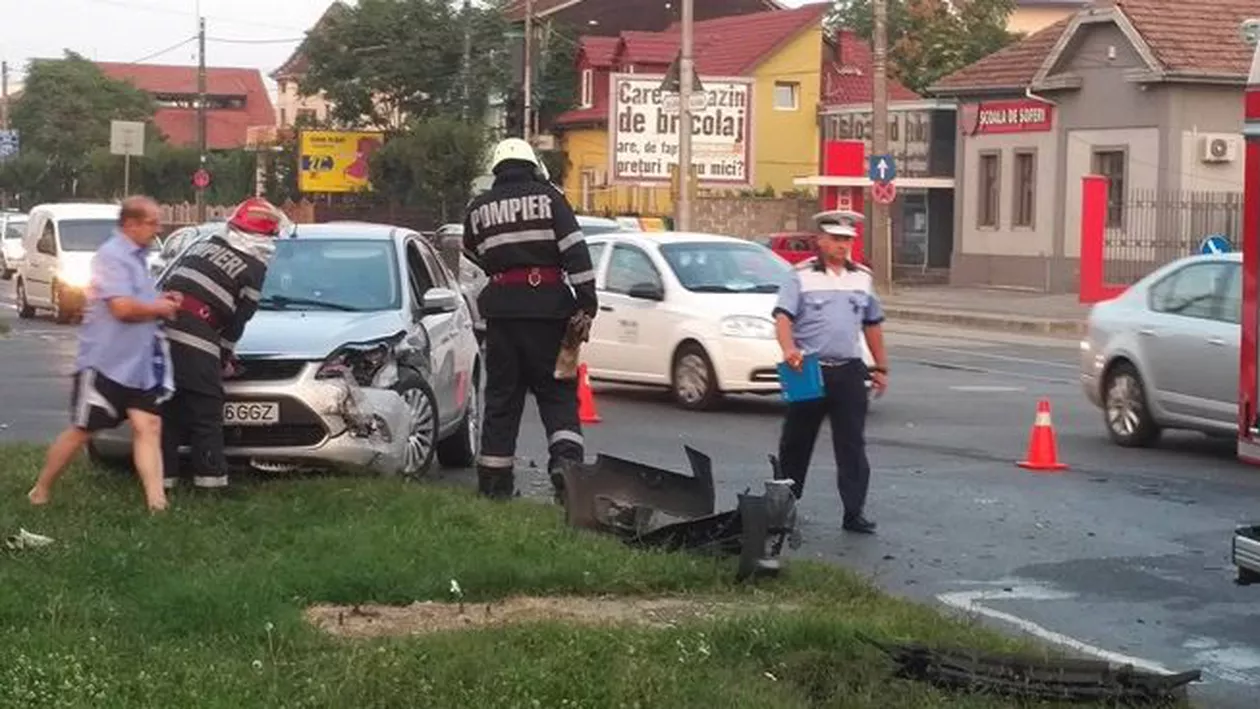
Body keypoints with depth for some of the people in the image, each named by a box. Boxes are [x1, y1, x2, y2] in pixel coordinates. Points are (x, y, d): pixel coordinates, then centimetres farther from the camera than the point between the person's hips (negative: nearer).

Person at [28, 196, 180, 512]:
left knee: (148, 427, -4)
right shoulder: (112, 256, -16)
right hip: (105, 362, -8)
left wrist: (159, 302, 6)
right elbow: (122, 308, -25)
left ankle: (157, 501, -10)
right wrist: (159, 308, -9)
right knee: (81, 431, 1)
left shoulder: (135, 257, 14)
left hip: (138, 364, 8)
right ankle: (40, 491, 16)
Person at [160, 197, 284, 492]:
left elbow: (166, 283, 22)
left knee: (166, 408, 11)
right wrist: (226, 356, 20)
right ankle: (211, 479, -2)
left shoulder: (203, 246, 20)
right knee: (206, 413, 0)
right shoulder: (254, 268, 2)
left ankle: (163, 474, 11)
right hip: (195, 343, -6)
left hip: (162, 331, 6)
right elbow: (238, 319, 5)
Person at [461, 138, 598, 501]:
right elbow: (576, 252, -7)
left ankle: (494, 480, 11)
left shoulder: (479, 208, 8)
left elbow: (472, 254, 18)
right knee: (557, 392, 6)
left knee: (501, 396, 10)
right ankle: (566, 458, -15)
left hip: (501, 308, 2)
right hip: (547, 304, -2)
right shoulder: (548, 198, 0)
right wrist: (586, 305, -8)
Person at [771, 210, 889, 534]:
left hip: (848, 372, 3)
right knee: (796, 442, 9)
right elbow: (783, 317, -14)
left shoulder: (862, 278, 12)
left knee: (853, 444, -4)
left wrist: (881, 368, 19)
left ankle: (854, 513, -3)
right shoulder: (801, 277, -2)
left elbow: (872, 325, 20)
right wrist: (789, 349, -32)